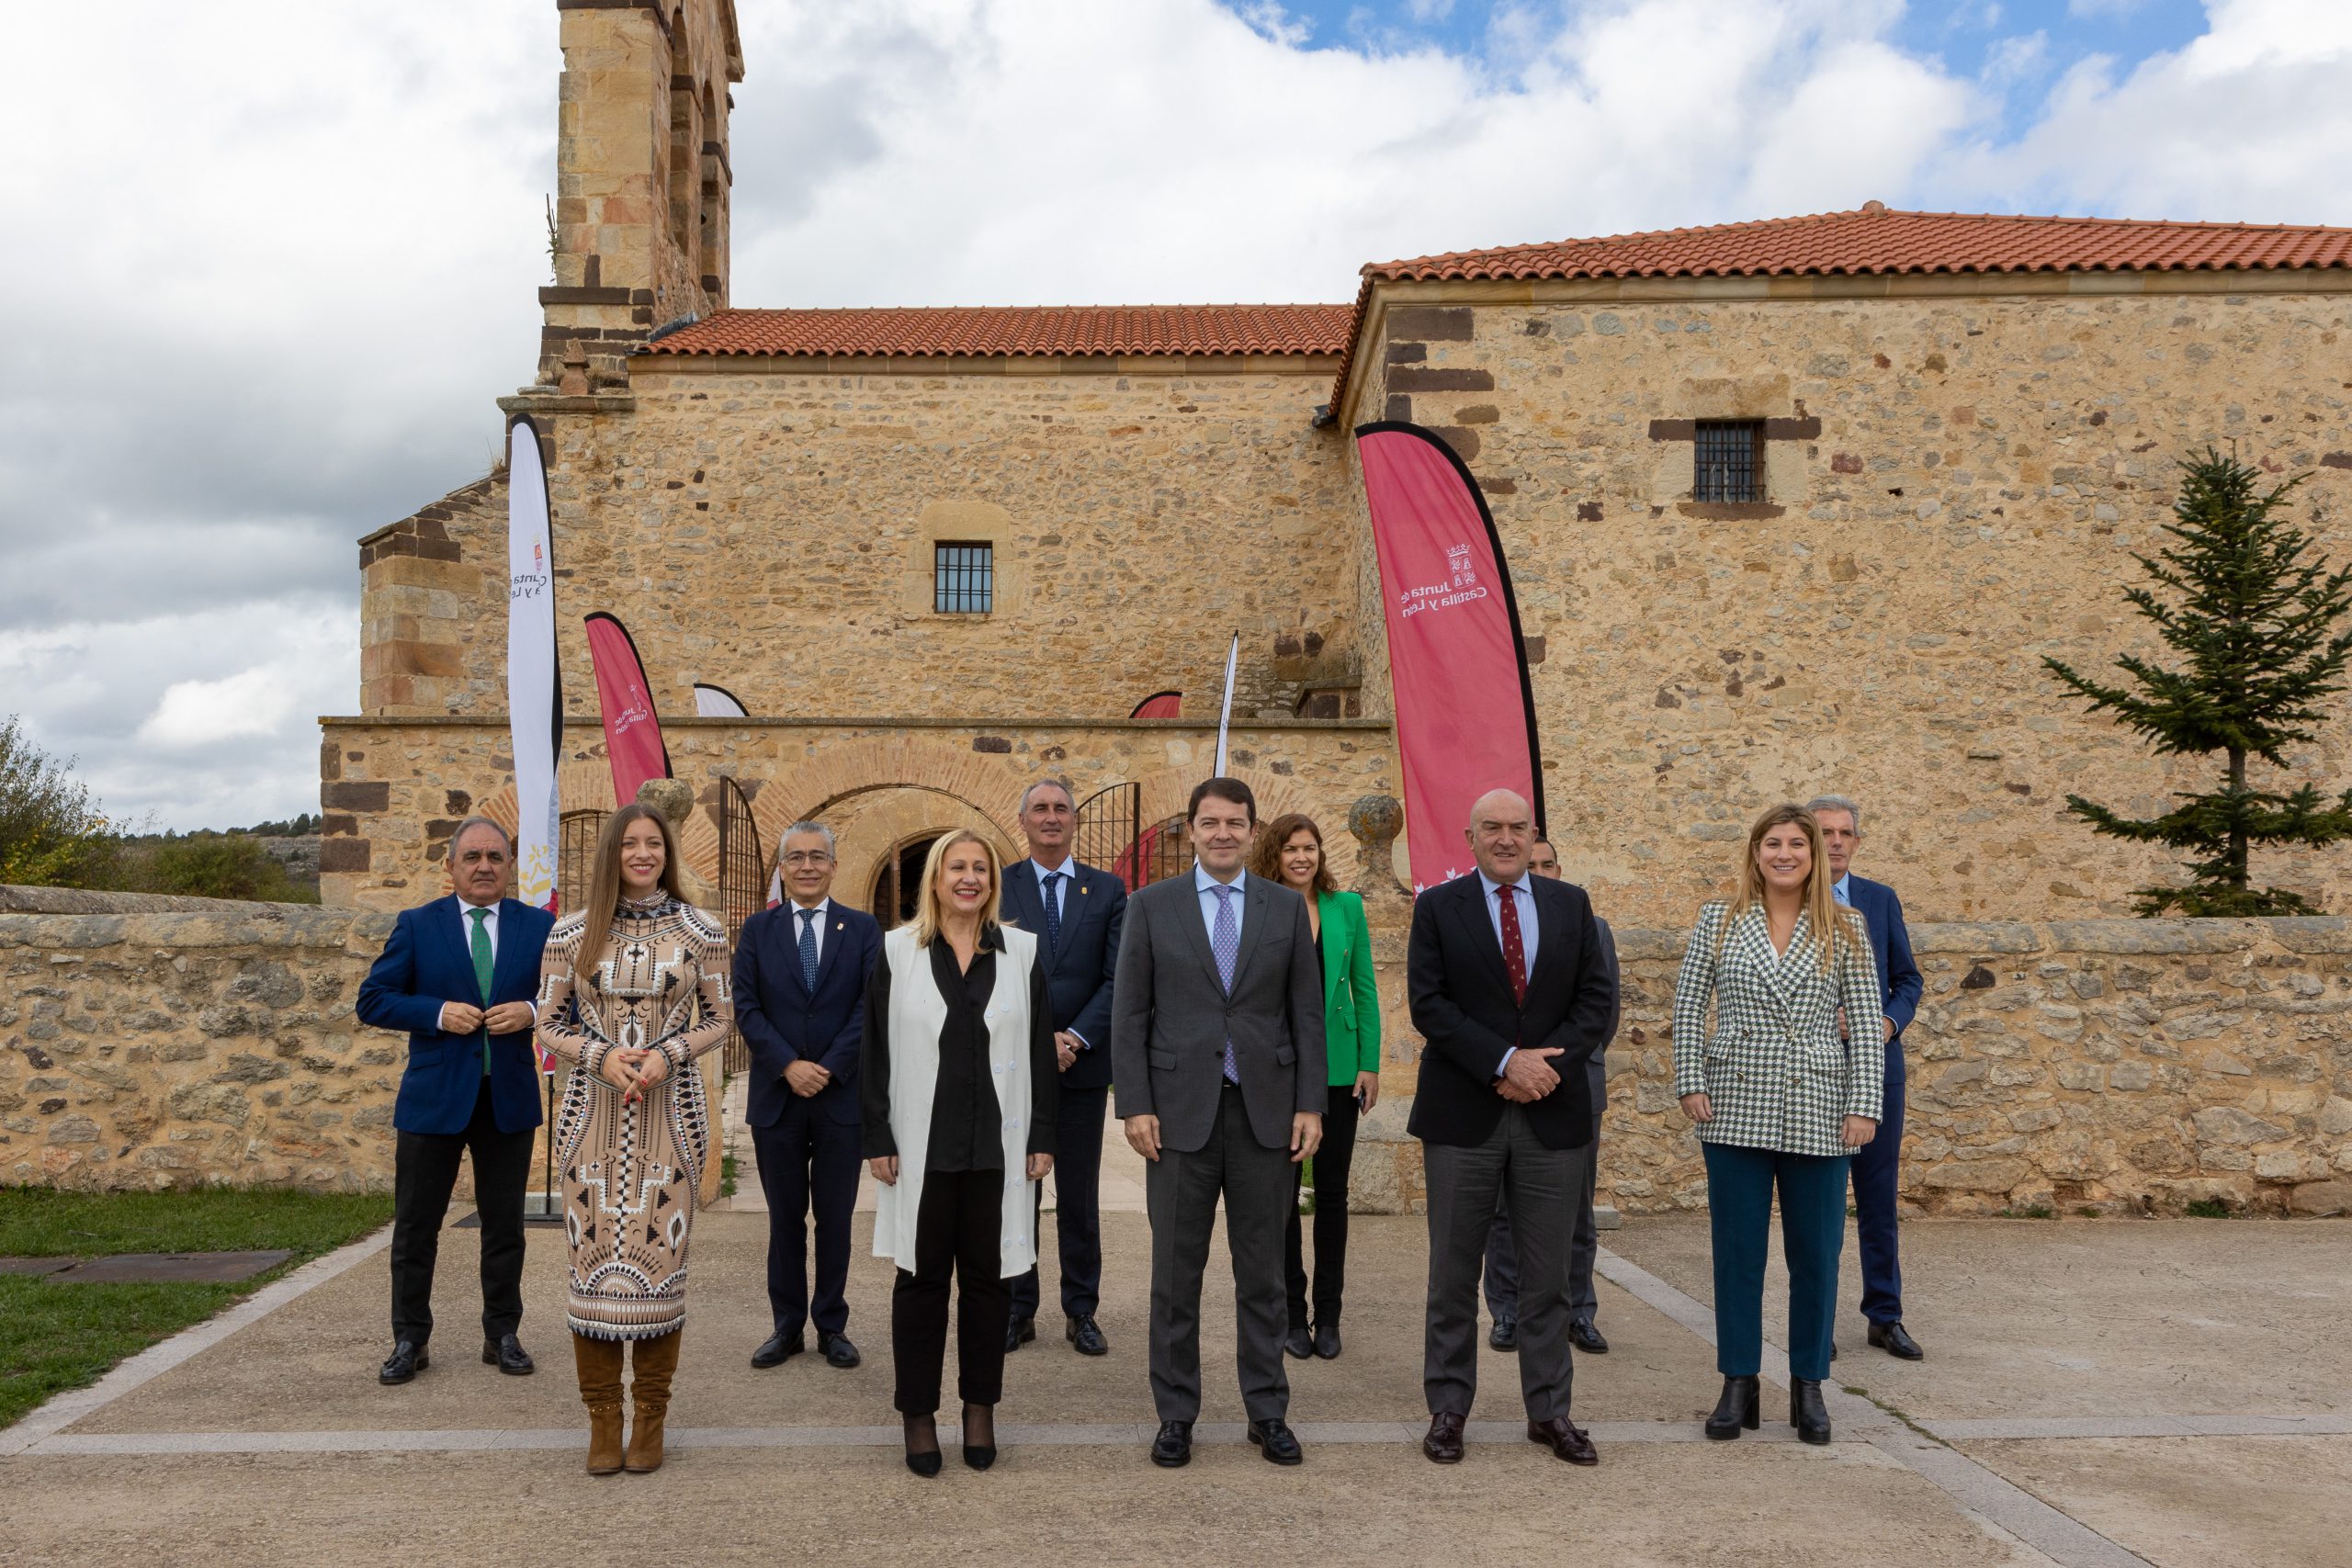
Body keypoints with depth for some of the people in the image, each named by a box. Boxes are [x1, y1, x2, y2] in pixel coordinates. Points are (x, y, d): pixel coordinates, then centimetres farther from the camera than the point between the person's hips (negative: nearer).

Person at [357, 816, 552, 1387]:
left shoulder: (538, 926, 3)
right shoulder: (416, 926, 1)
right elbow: (372, 1001, -2)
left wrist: (531, 1011, -14)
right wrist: (437, 1012, -16)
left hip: (510, 1097, 1)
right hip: (434, 1097, -1)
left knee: (505, 1224, 10)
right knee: (415, 1225, 5)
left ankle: (502, 1335, 22)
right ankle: (410, 1340, 17)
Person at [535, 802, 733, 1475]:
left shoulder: (701, 931, 2)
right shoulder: (572, 931, 4)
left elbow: (720, 1020, 7)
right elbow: (549, 1025, 7)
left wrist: (667, 1055, -10)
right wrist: (602, 1056, -11)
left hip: (670, 1109, -1)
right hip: (591, 1110, 1)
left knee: (661, 1257, 0)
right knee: (593, 1258, 1)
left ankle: (650, 1420, 13)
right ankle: (603, 1421, 14)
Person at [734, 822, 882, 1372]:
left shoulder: (862, 928, 2)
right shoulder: (758, 930, 5)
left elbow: (870, 1007, -5)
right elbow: (746, 1007, -1)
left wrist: (828, 1068, -13)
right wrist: (788, 1065, -13)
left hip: (842, 1096, -1)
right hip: (776, 1098, 1)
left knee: (835, 1218, 7)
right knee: (785, 1219, 9)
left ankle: (832, 1327, 18)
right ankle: (786, 1327, 19)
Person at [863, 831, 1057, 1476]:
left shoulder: (1022, 952, 5)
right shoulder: (897, 951, 2)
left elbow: (1040, 1052, 6)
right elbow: (876, 1052, 2)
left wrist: (1041, 1137, 1)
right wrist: (878, 1138, -3)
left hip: (998, 1149, 1)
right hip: (922, 1149, -1)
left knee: (987, 1277, 8)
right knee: (921, 1278, 5)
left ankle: (980, 1410, 21)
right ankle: (918, 1414, 17)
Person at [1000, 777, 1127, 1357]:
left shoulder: (1108, 890, 5)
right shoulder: (996, 887, 2)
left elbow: (1117, 978, -1)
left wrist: (1075, 1038, -13)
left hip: (1083, 1064, 1)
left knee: (1080, 1198, 7)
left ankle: (1081, 1312, 16)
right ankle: (1018, 1310, 17)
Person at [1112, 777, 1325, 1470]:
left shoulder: (1286, 907, 6)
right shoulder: (1151, 906, 2)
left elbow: (1307, 1012, 5)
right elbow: (1129, 1015, 0)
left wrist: (1310, 1104, -2)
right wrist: (1134, 1106, -7)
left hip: (1266, 1108, 1)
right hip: (1181, 1109, -1)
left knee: (1261, 1271, 9)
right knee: (1176, 1272, 6)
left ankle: (1268, 1412, 20)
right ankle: (1176, 1414, 18)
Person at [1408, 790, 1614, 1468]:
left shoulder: (1571, 904, 8)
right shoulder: (1437, 907, 1)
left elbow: (1595, 998, 4)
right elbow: (1428, 1004, -7)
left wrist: (1549, 1064, -11)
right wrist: (1504, 1062, -16)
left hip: (1551, 1110, 2)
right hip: (1464, 1113, -2)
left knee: (1548, 1273, 9)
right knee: (1454, 1272, 6)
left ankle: (1549, 1410, 20)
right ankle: (1448, 1407, 17)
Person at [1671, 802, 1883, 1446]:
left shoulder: (1845, 929, 3)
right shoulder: (1719, 920, 3)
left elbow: (1866, 1024, 1)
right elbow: (1688, 1006, 5)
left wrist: (1864, 1104, -6)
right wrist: (1690, 1082, -4)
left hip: (1817, 1114, 0)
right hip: (1736, 1109, 0)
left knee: (1816, 1253, 6)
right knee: (1737, 1249, 5)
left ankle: (1808, 1387, 20)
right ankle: (1738, 1385, 16)